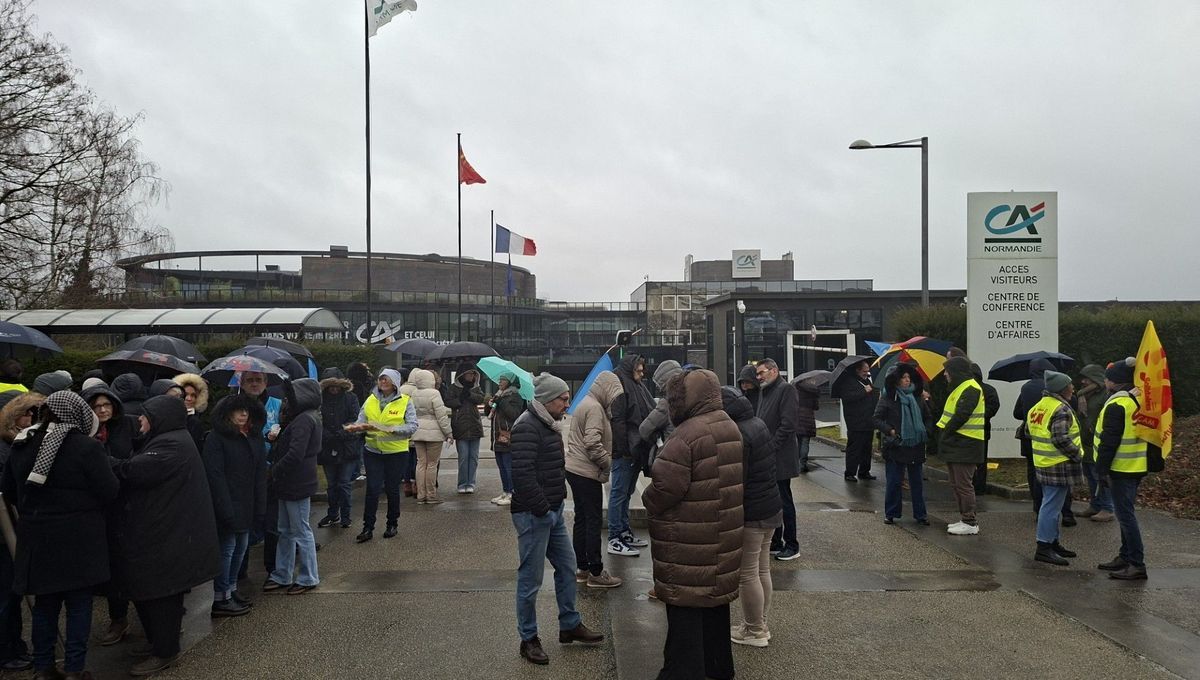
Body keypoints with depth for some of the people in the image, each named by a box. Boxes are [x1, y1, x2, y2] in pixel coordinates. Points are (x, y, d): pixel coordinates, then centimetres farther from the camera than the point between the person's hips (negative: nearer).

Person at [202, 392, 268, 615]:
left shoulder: (255, 438, 8)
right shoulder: (217, 438, -10)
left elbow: (260, 474, 8)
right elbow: (215, 475, -16)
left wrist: (260, 506, 2)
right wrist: (225, 510, -20)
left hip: (246, 505, 6)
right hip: (227, 504, -6)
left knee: (241, 547, 13)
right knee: (227, 549, -1)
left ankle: (231, 590, 27)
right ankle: (220, 599, 10)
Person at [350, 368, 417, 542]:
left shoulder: (405, 401, -4)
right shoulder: (370, 400, 6)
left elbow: (412, 426, -14)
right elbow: (361, 421, 0)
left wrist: (393, 429, -28)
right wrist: (355, 427, -23)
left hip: (396, 451, -2)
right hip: (372, 450, 2)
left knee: (392, 489, 10)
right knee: (372, 489, -3)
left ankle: (392, 524, 26)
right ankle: (368, 528, 5)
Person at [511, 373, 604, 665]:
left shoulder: (549, 425, 13)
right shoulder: (527, 427, -18)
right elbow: (522, 474, -26)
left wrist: (556, 504, 15)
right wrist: (542, 509, -20)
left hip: (553, 511, 10)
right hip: (533, 515, -10)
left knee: (567, 567, 17)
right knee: (531, 579, 1)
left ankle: (570, 626, 31)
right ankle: (528, 639, 14)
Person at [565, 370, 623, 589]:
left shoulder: (585, 404, 16)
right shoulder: (595, 408, -16)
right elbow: (593, 443, -25)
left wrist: (604, 461, 12)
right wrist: (607, 462, -11)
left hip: (575, 470, 10)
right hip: (587, 473, -10)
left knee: (581, 519, 15)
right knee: (594, 521, -3)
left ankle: (582, 568, 22)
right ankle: (595, 573, 2)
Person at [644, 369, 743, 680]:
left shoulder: (687, 435, -22)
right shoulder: (731, 428, 8)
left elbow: (666, 485, -23)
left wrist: (649, 502, -4)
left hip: (689, 541, -9)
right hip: (723, 536, 9)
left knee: (686, 607, 1)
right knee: (715, 596, 20)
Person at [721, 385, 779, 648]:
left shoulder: (737, 434, -23)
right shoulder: (758, 423, 6)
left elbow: (735, 482, -21)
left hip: (750, 513, -10)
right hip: (771, 506, 10)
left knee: (747, 574, 4)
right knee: (762, 569, 19)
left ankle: (755, 631, 16)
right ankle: (760, 623, 33)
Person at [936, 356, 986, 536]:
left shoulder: (970, 389, -16)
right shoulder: (959, 388, 18)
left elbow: (960, 417, -23)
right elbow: (949, 414, 17)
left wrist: (945, 433, -13)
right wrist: (942, 431, 4)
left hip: (965, 446, -11)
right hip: (955, 444, 11)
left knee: (963, 485, -5)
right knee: (957, 484, 15)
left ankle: (970, 523, 1)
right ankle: (965, 519, 23)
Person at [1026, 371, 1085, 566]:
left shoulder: (1037, 407, 12)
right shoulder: (1061, 410, -18)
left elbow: (1028, 431, 19)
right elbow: (1061, 439, -25)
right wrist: (1078, 455, -12)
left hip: (1043, 463, 10)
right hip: (1060, 466, -10)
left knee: (1051, 504, 18)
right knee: (1052, 505, -6)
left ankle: (1053, 542, 27)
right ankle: (1044, 547, -3)